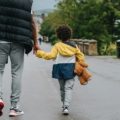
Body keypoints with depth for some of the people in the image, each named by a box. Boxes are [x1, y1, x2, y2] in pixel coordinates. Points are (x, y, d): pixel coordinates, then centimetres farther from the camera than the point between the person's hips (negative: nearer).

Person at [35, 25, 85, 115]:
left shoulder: (57, 45, -3)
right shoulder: (74, 46, 5)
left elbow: (51, 55, -12)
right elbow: (81, 57, 8)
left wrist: (39, 53, -3)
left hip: (60, 69, 0)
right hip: (70, 69, 0)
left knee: (62, 88, 16)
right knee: (69, 88, -3)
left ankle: (64, 105, 26)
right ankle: (66, 106, -19)